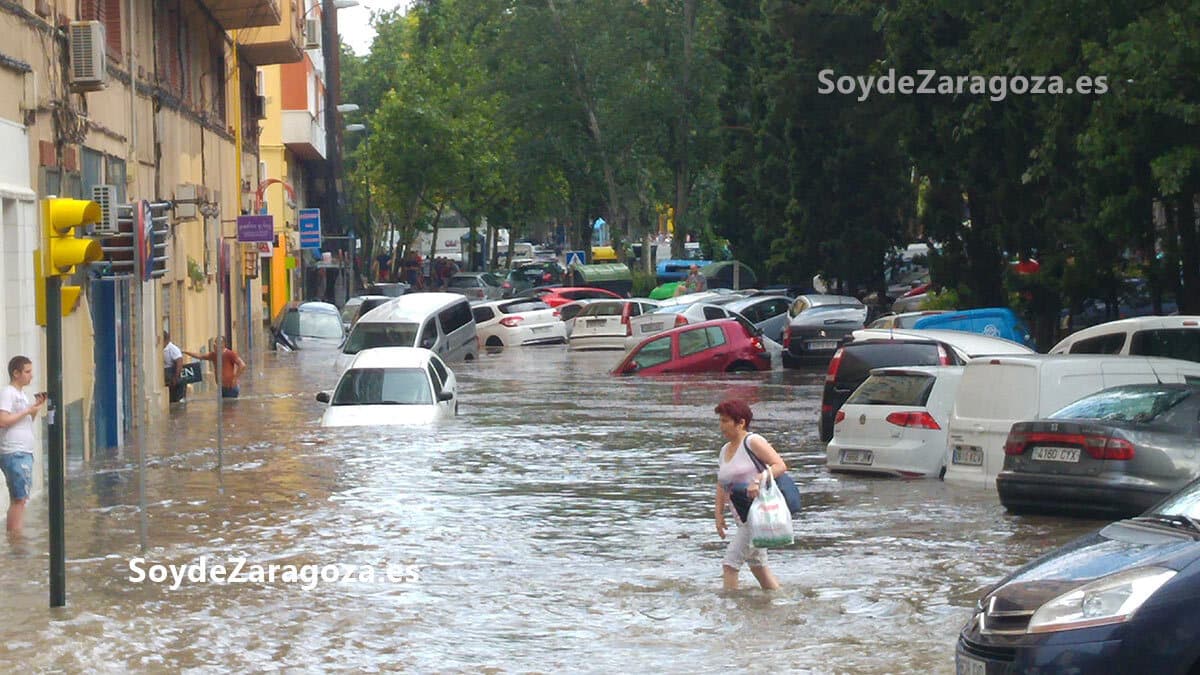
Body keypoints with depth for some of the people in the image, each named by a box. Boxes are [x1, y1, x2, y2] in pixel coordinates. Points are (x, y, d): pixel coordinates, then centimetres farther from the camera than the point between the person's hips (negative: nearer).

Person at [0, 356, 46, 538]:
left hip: (24, 453, 10)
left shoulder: (22, 394, 18)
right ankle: (16, 539, -14)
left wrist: (36, 407, 7)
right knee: (19, 499, -13)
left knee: (17, 499, 10)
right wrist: (28, 410, -15)